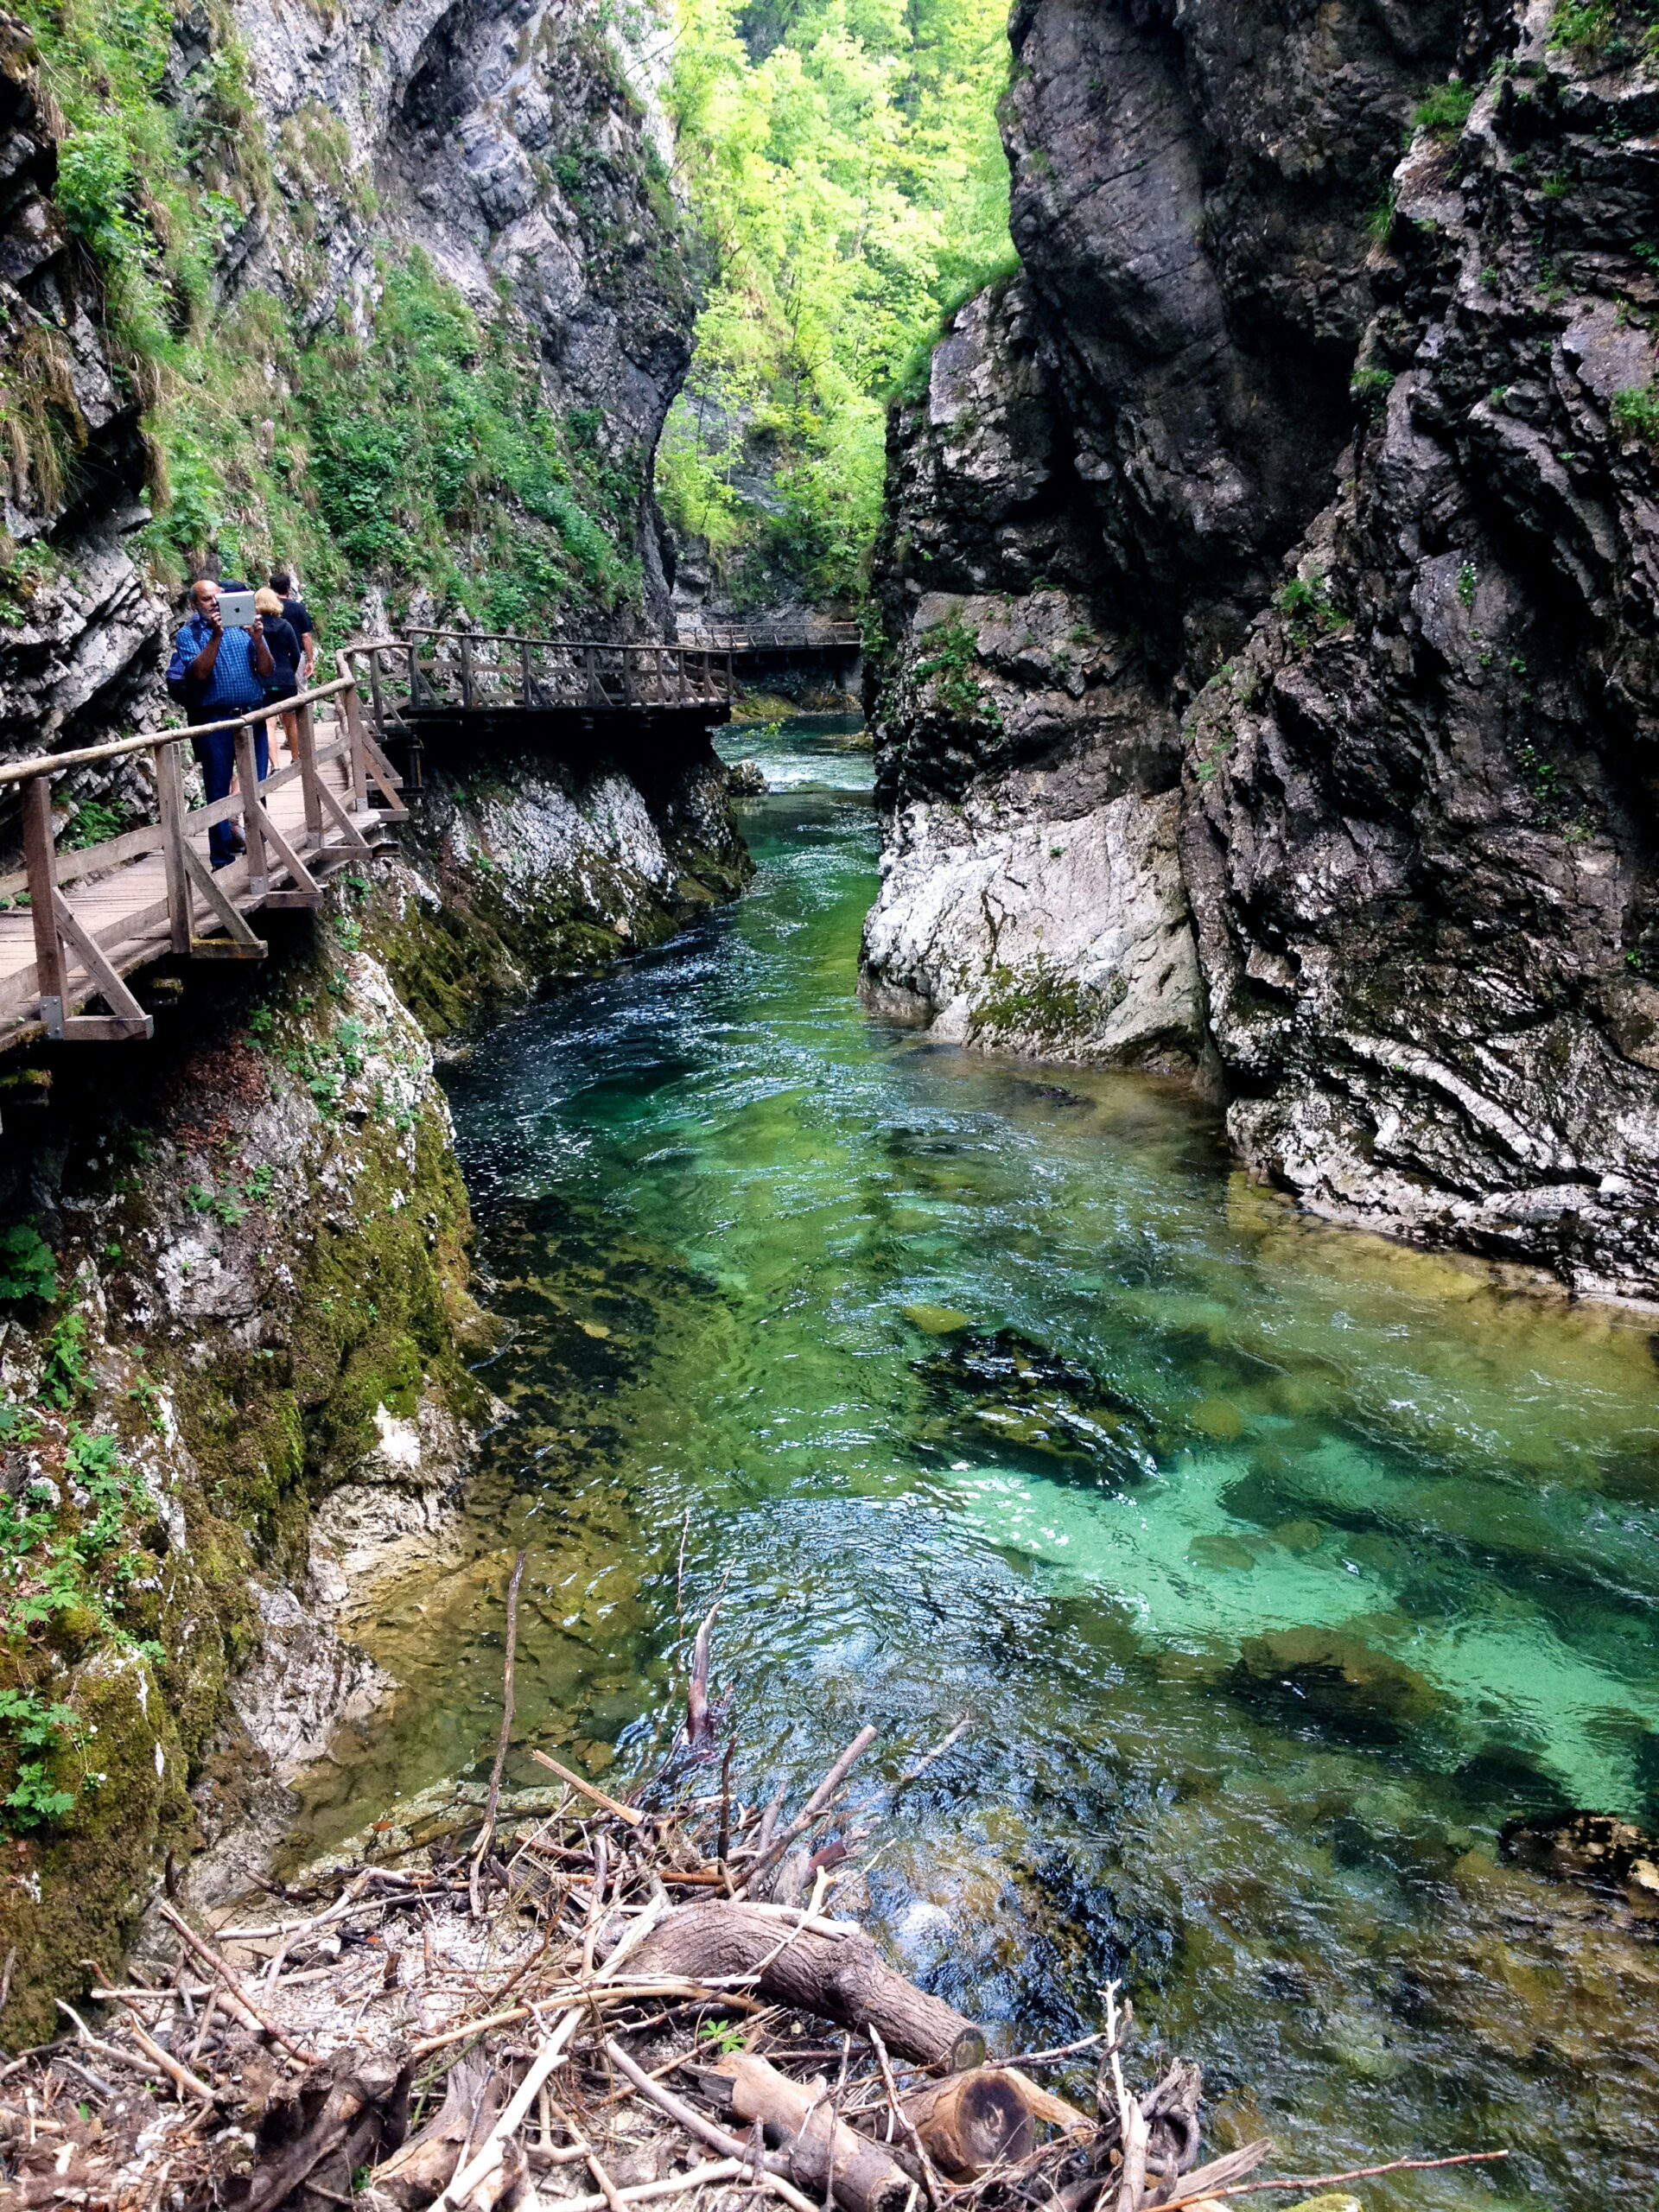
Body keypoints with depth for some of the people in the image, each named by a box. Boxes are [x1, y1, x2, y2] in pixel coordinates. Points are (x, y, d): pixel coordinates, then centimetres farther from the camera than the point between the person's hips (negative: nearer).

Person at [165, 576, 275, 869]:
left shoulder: (245, 626, 10)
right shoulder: (188, 635, 3)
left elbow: (267, 671, 3)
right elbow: (200, 672, -13)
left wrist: (258, 641, -14)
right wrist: (216, 636, -20)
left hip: (253, 716, 2)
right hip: (215, 720, -2)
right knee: (218, 791, 1)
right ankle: (223, 859, 6)